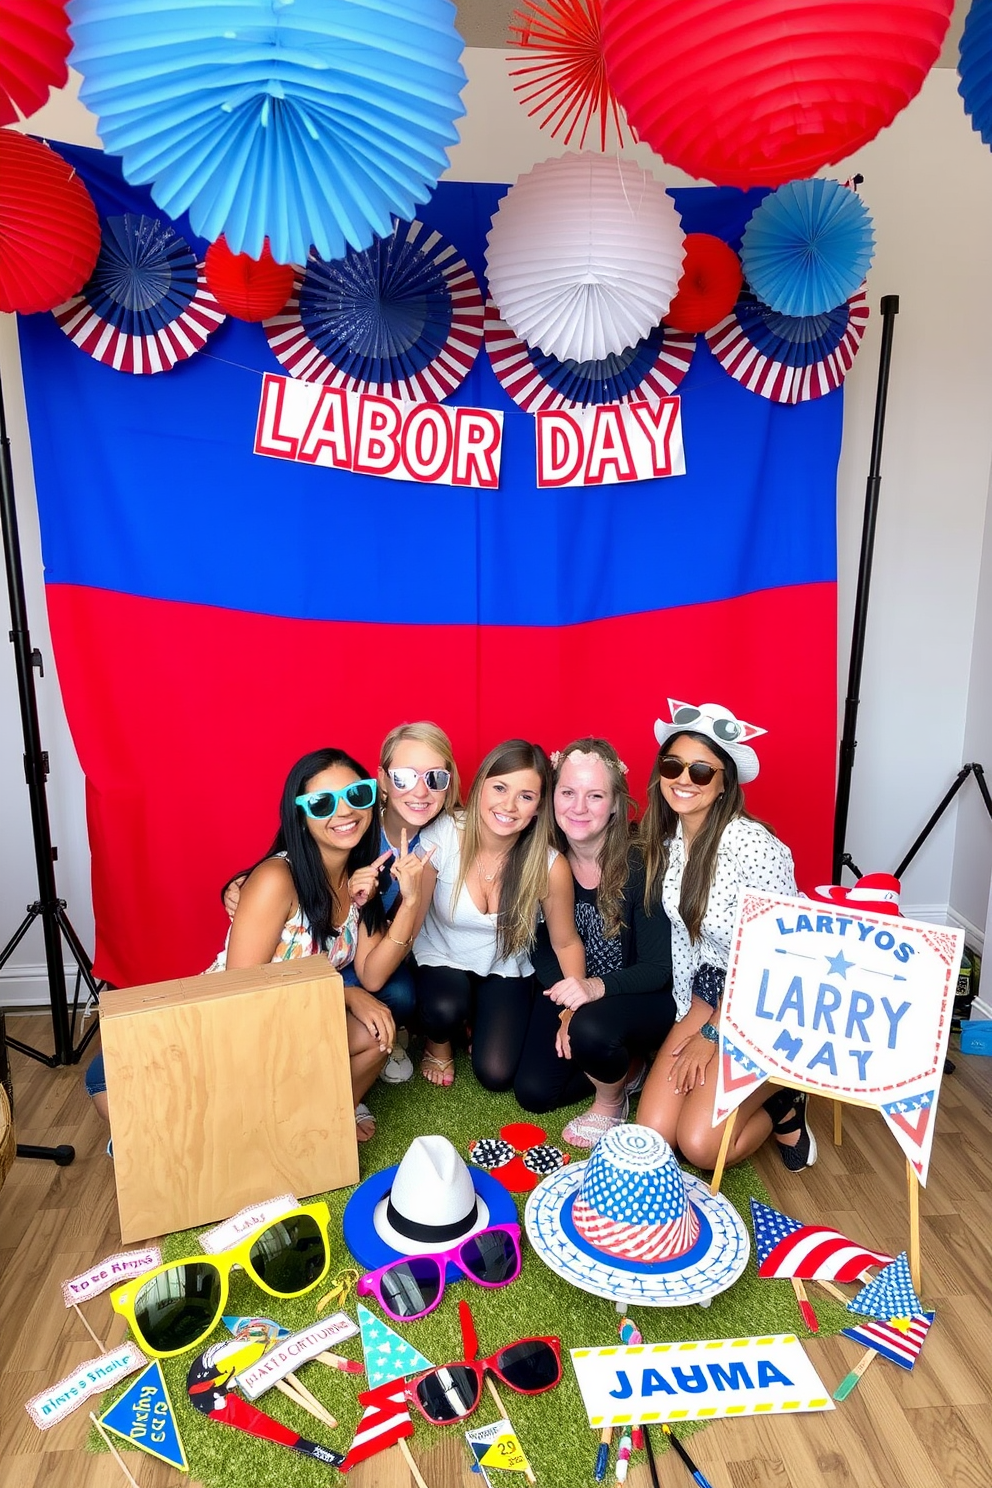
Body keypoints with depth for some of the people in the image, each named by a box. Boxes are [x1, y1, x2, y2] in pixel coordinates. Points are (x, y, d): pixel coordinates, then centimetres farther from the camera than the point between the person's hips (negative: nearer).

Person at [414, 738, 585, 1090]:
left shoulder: (550, 866, -24)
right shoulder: (440, 837, -27)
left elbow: (566, 943, -8)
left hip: (505, 970, 1)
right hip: (442, 959, -1)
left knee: (496, 1075, -9)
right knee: (445, 1009, -31)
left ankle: (479, 1020, 26)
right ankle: (438, 1043, 8)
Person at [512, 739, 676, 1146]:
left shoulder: (640, 865, -24)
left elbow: (659, 967, -21)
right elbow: (543, 949, -3)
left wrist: (597, 987, -38)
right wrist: (567, 1007, -18)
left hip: (640, 1000, -4)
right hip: (568, 993, 4)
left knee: (591, 1029, -34)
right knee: (533, 1092, -8)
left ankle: (611, 1101, 1)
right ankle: (628, 1067, 18)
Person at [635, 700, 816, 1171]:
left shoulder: (754, 845, -25)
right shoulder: (666, 837, -2)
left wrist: (712, 1033, -12)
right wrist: (687, 1015, 7)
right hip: (710, 990, 7)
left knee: (699, 1144, -16)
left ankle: (782, 1104, 12)